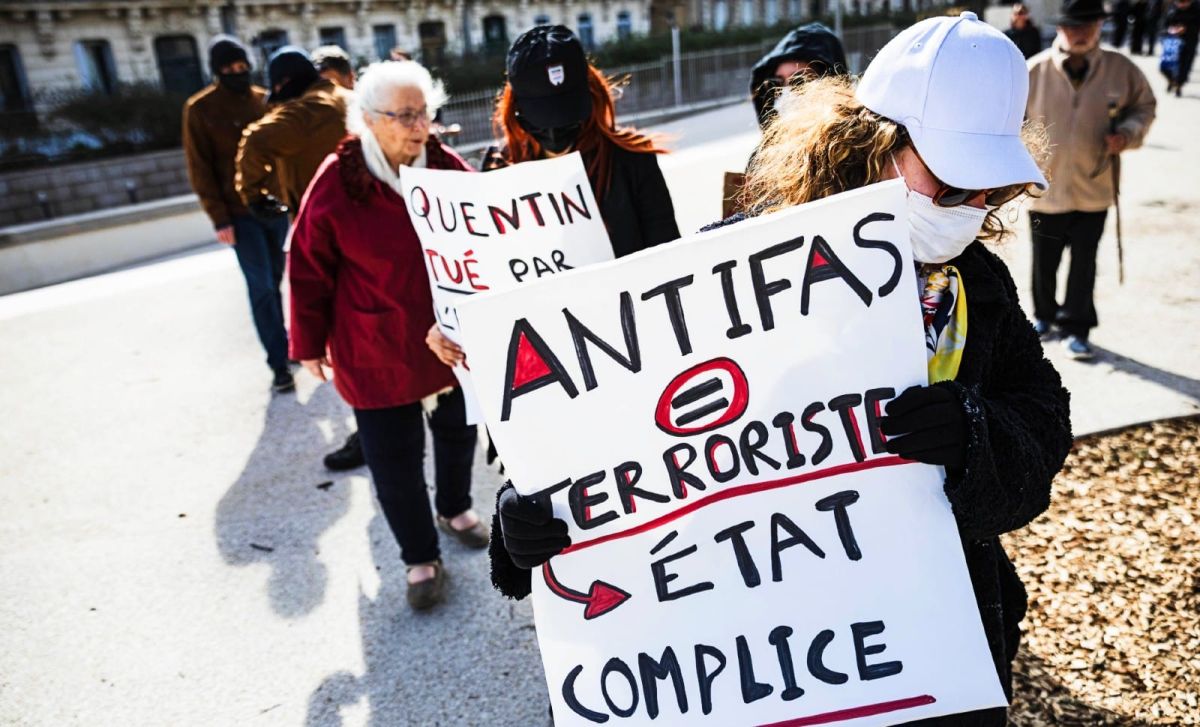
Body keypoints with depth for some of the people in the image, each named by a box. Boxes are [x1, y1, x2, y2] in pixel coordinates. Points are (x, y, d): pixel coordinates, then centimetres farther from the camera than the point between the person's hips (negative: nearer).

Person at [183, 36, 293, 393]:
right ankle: (279, 362, -1)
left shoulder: (263, 100, 7)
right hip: (240, 213, -4)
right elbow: (200, 169, -5)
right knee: (261, 286, -7)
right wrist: (219, 218, -10)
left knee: (273, 281, 13)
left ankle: (280, 341, 29)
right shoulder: (200, 109, -3)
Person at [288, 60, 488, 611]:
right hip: (376, 355, -3)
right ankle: (421, 558, 24)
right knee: (394, 460, 4)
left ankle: (455, 508, 49)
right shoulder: (337, 183, -14)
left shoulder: (447, 167, -6)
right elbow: (309, 269, -7)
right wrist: (309, 343, -1)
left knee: (458, 431, 21)